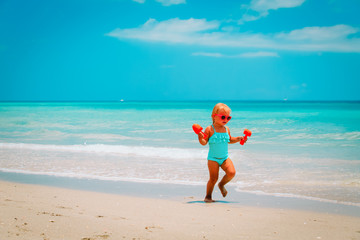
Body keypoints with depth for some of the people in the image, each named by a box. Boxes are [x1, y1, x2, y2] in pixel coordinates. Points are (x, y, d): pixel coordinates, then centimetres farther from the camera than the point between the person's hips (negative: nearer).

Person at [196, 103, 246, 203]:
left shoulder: (226, 129, 7)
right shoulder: (210, 129, -10)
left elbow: (229, 140, 23)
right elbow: (204, 142, -11)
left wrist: (238, 139, 10)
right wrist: (200, 138, -31)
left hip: (225, 157, 5)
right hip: (213, 158, -4)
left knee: (231, 172, -15)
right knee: (213, 178, -7)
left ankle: (221, 184, 14)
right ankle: (208, 196, 12)